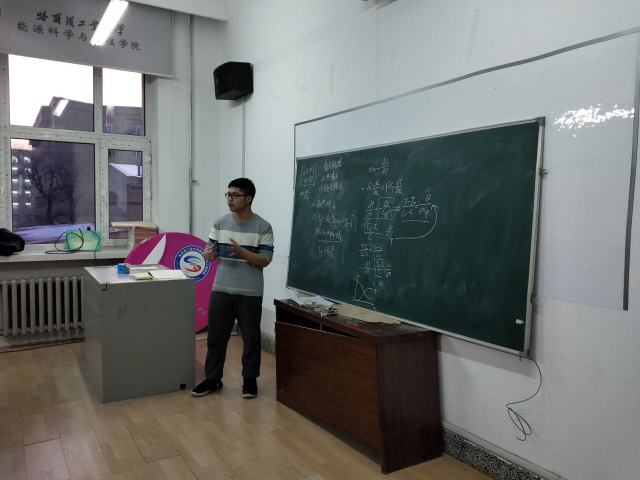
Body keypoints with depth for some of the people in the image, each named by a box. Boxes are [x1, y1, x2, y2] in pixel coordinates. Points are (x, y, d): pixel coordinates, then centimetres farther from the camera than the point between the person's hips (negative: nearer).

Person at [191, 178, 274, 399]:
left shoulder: (263, 227, -8)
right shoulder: (220, 223, 3)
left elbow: (265, 260, -11)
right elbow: (209, 251, 6)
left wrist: (241, 252, -25)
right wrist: (209, 254, -18)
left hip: (250, 293, -3)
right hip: (221, 290, 4)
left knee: (250, 338, 8)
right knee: (215, 336, 10)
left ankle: (250, 379, 24)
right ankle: (213, 379, 25)